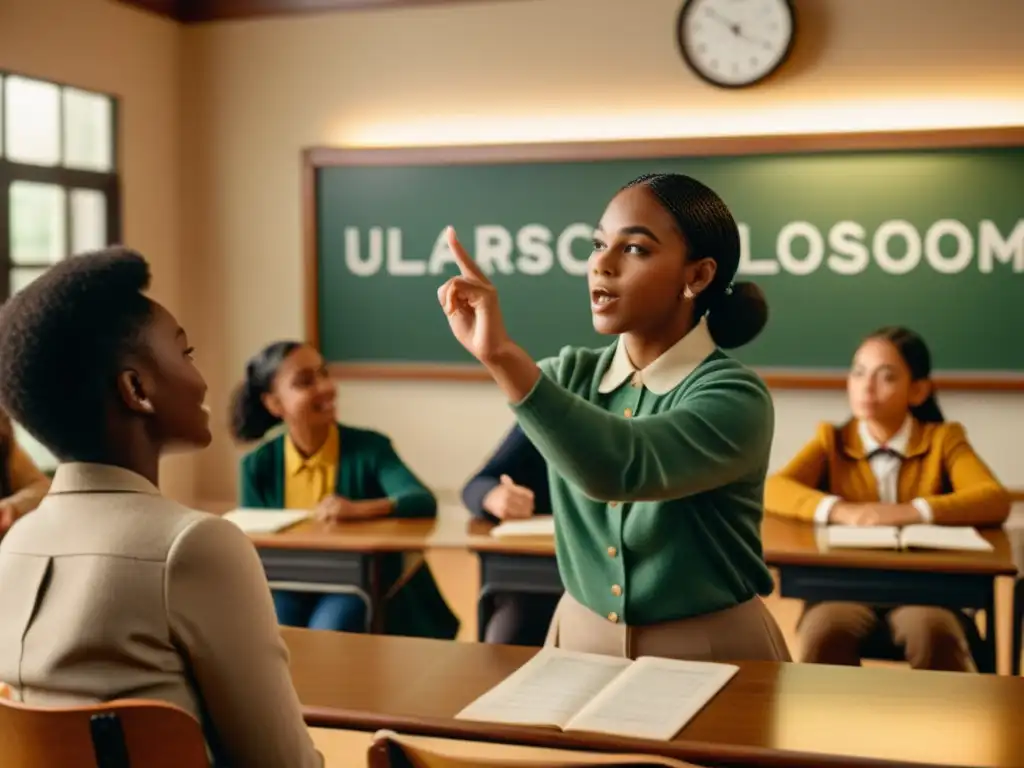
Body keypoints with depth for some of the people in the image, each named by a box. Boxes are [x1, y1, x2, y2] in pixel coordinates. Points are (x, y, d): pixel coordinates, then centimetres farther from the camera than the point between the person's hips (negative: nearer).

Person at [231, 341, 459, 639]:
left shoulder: (369, 447, -7)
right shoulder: (257, 465, 1)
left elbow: (424, 502, -21)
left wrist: (360, 509, -40)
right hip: (289, 587, 2)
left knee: (326, 636, -30)